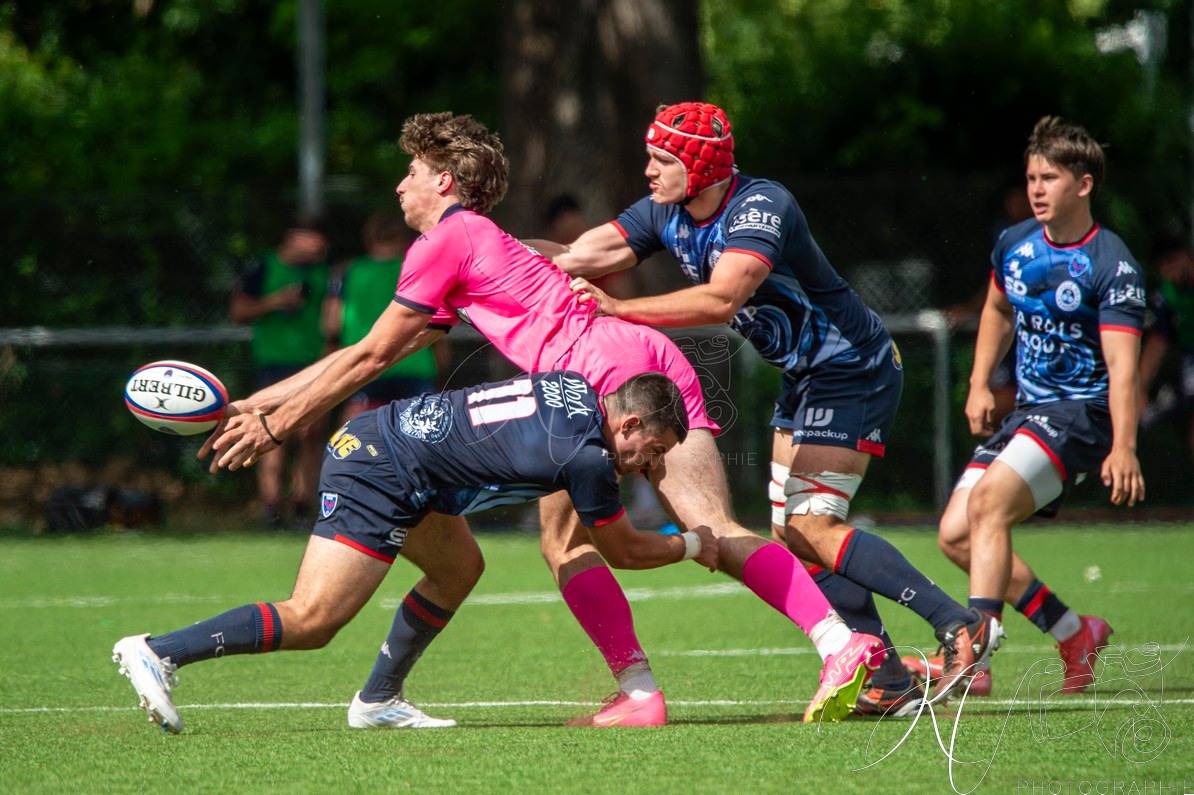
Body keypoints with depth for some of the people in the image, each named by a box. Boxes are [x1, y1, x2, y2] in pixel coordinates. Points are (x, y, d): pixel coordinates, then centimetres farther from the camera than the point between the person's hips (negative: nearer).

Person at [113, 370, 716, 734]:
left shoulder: (577, 389, 10)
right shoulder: (587, 454, -13)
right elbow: (622, 551, 3)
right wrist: (692, 546, 18)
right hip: (379, 477, -10)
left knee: (459, 569, 22)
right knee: (311, 621, -14)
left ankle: (378, 700, 24)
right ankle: (159, 653, -20)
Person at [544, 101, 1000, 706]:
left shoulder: (761, 209, -26)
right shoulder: (665, 215, 0)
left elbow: (721, 299, -40)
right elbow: (577, 258, -3)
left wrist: (620, 309, -41)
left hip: (852, 371, -10)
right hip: (806, 378, 10)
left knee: (813, 527, -17)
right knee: (792, 536, 5)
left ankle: (961, 627, -17)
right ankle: (888, 681, 5)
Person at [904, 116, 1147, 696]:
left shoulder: (1112, 266, -14)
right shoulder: (1015, 244, 7)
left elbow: (1121, 364, -23)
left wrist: (1123, 448, -34)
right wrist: (979, 385, 16)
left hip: (1081, 412, -8)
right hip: (1026, 410, 8)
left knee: (989, 500, -28)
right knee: (956, 534, -1)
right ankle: (1075, 636, 10)